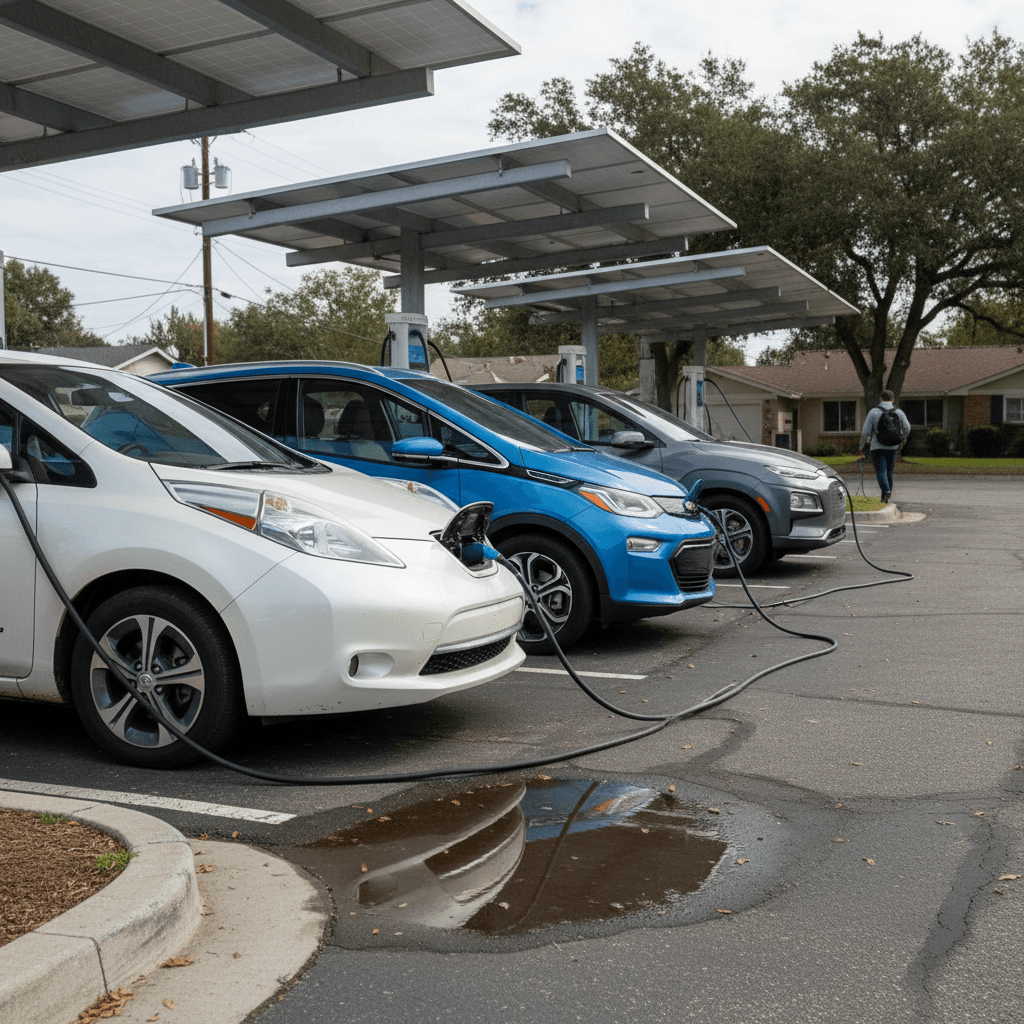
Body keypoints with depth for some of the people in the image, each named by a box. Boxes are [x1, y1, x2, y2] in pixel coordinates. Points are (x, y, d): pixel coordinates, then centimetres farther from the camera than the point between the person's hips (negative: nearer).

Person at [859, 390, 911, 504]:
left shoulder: (874, 412, -6)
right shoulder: (899, 412, 3)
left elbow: (865, 432, -6)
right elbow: (907, 429, 11)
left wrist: (862, 447, 6)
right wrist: (903, 439, 32)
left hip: (877, 448, -3)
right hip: (893, 448, 3)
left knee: (881, 472, -7)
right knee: (889, 473, 14)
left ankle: (887, 491, -33)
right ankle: (885, 499, 20)